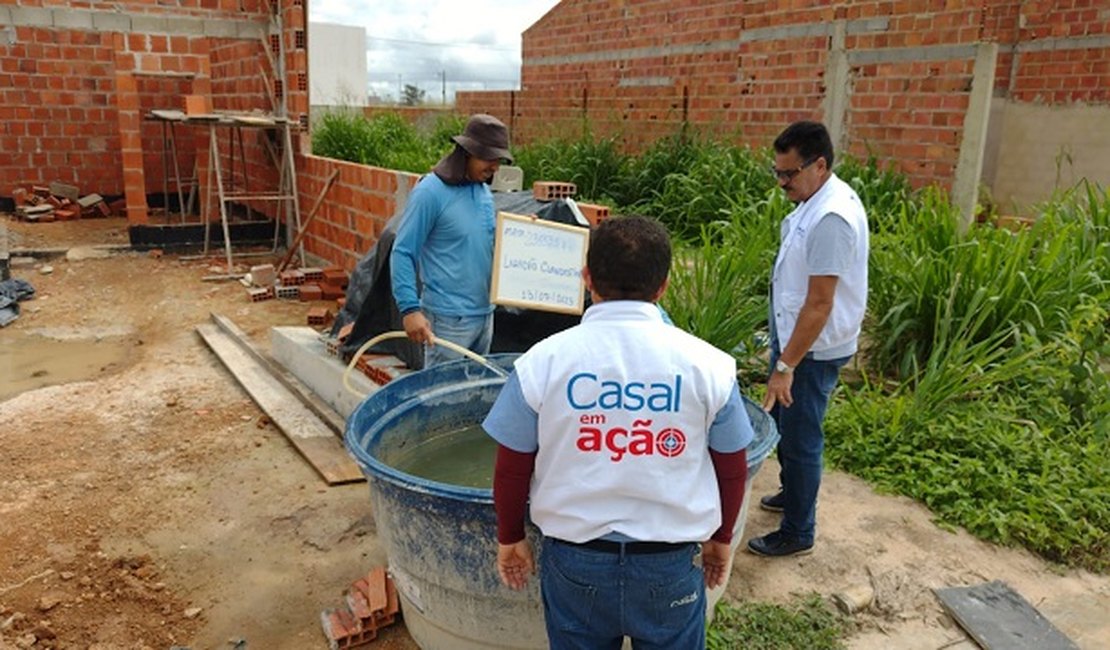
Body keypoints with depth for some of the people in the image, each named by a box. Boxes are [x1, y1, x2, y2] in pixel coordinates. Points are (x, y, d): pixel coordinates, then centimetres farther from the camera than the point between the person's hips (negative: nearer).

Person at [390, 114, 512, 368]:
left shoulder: (484, 190, 9)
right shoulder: (430, 191, -14)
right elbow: (402, 253, -14)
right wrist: (410, 308, -23)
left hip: (485, 312, 8)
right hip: (448, 318, -8)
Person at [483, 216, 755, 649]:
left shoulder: (543, 360, -12)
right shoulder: (706, 364, -11)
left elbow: (511, 469, -4)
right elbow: (733, 470, 0)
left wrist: (510, 539, 12)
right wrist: (721, 538, 17)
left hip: (575, 559, 0)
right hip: (670, 563, 0)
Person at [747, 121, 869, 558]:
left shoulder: (832, 218, -27)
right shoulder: (815, 201, 5)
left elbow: (819, 304, -27)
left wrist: (786, 366, -24)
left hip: (812, 349, -10)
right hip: (793, 336, 10)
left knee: (800, 437, 3)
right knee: (782, 423, 23)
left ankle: (797, 533, 20)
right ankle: (792, 493, 44)